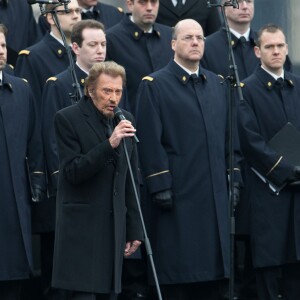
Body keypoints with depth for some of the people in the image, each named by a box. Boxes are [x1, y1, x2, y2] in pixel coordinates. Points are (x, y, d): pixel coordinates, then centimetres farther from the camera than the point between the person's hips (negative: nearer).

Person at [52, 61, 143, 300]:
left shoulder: (125, 120, 11)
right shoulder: (68, 119, -6)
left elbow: (131, 180, 14)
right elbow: (72, 172, -16)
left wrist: (134, 229, 13)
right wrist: (108, 145, -26)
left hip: (114, 226, 6)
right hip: (82, 226, -6)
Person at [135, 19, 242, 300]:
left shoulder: (216, 84, 15)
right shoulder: (154, 85, -3)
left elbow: (227, 135, 17)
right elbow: (150, 140, -9)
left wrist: (233, 178, 10)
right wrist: (160, 185, -15)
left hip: (214, 192, 6)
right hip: (177, 192, -6)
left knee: (213, 269, 7)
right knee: (178, 272, -3)